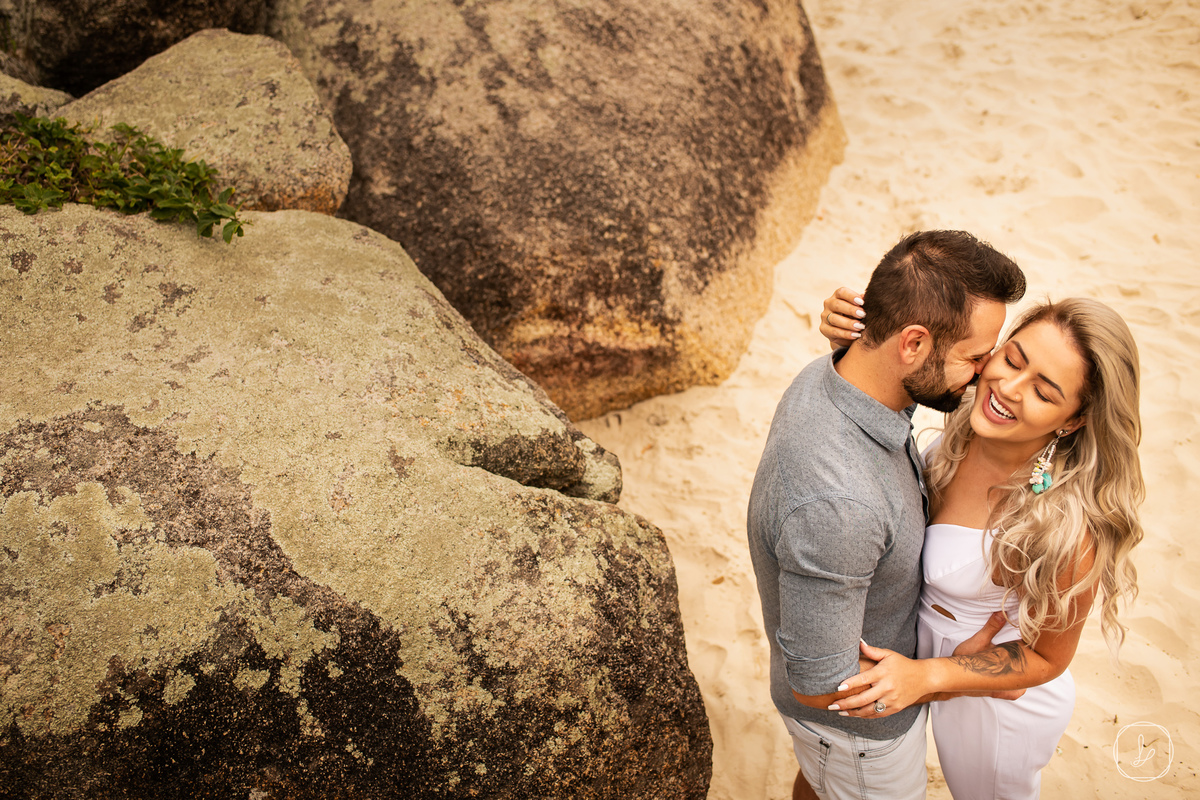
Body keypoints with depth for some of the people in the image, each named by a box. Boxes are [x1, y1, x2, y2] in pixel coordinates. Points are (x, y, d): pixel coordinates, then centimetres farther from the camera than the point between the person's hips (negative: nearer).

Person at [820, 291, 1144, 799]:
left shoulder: (1063, 526, -40)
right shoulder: (972, 420, -24)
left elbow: (1046, 658, -23)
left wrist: (926, 677, -35)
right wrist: (854, 337, -25)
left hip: (999, 703, -6)